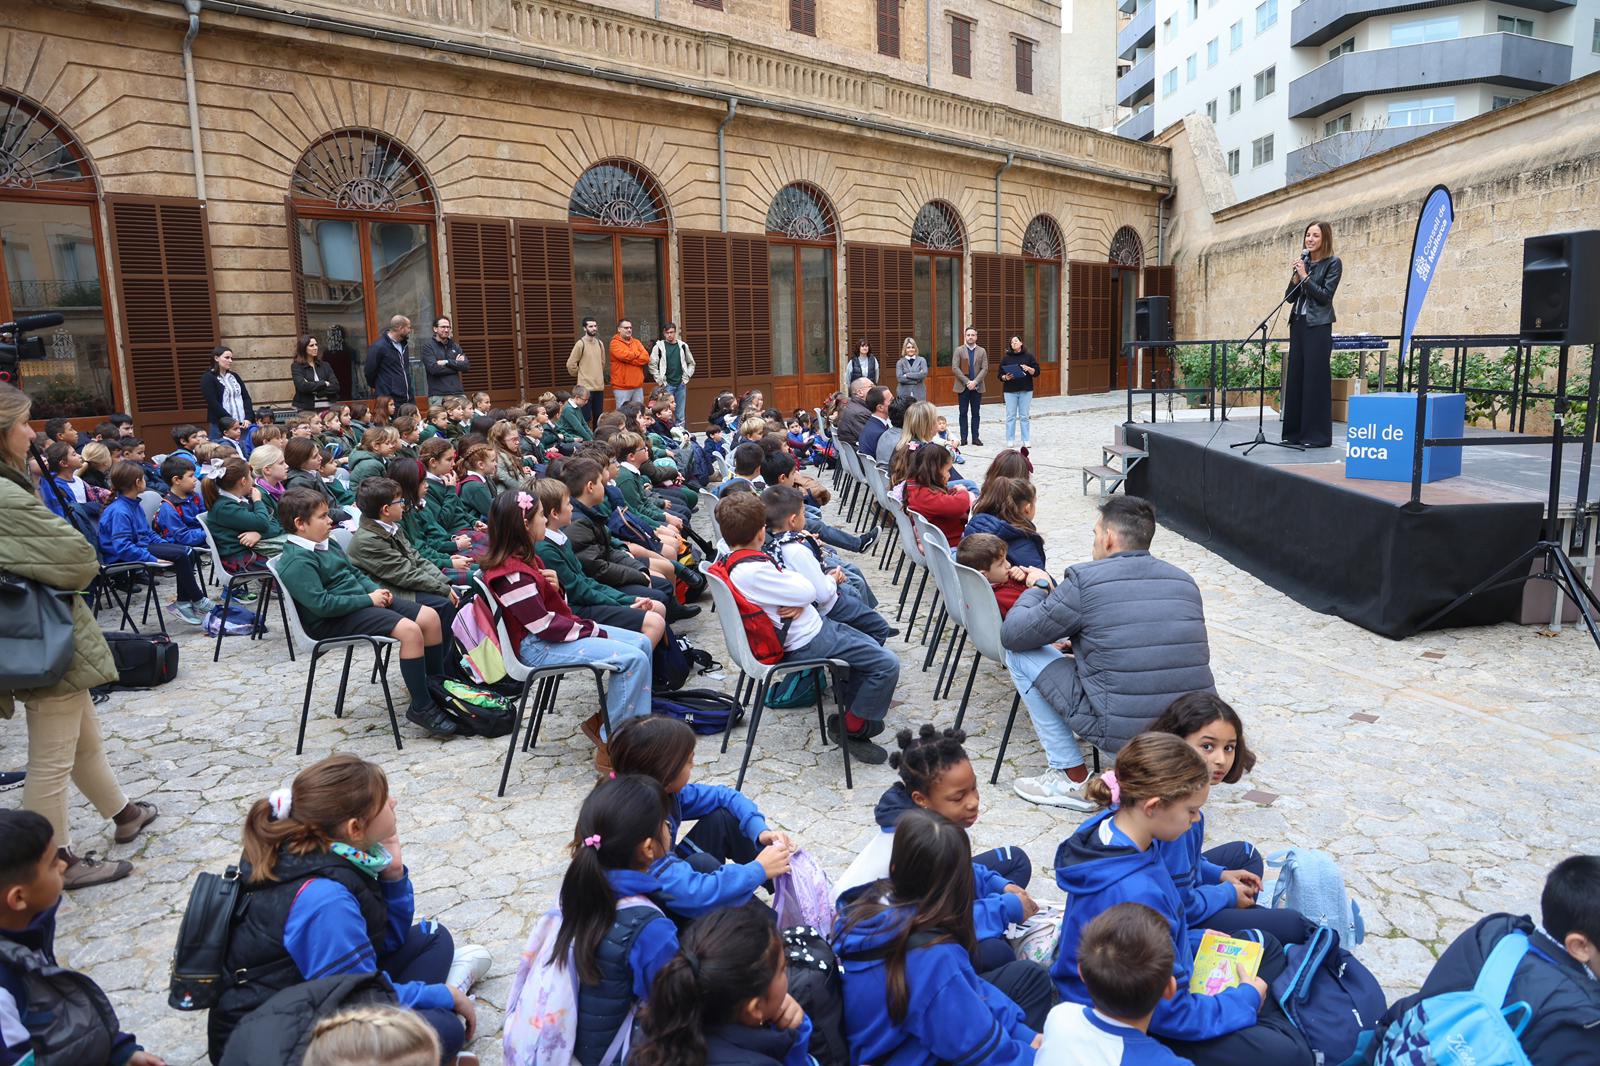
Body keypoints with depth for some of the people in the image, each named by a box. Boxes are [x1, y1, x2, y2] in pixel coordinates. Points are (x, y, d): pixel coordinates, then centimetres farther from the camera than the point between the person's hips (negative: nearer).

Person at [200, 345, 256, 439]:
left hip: (242, 424, 5)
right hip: (220, 425, -5)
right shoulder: (208, 378, -1)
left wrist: (248, 418, -5)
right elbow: (213, 403, -10)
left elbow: (246, 397, 10)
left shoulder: (234, 376, 17)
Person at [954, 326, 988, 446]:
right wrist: (967, 382, -14)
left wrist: (975, 382, -14)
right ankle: (963, 438, 5)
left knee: (976, 413, 4)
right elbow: (955, 367, -7)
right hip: (963, 386, -1)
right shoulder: (959, 350, 3)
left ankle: (975, 437, 8)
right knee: (963, 413, 2)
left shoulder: (982, 351, 7)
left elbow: (985, 369, 0)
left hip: (977, 387, 1)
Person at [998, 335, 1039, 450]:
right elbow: (1000, 374, 6)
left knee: (1024, 416, 3)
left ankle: (1026, 440, 9)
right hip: (1010, 390, 0)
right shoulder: (1006, 357, 5)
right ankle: (1010, 440, 7)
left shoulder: (1028, 356, 5)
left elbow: (1037, 372, 4)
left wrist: (1029, 369, -14)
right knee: (1010, 416, 1)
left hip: (1026, 390, 0)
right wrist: (1005, 378, -14)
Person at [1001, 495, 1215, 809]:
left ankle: (1072, 778, 9)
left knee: (1020, 653, 6)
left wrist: (1034, 593, 21)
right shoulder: (1185, 581, 9)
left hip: (1122, 732, -7)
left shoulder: (1086, 580, -8)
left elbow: (1013, 635, 0)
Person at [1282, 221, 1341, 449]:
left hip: (1318, 326, -6)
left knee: (1316, 378, -7)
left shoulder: (1333, 263, -3)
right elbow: (1289, 297, 10)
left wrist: (1305, 276, -12)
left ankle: (1317, 434, -3)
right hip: (1298, 324, 6)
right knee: (1295, 376, 6)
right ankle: (1295, 431, 11)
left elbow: (1325, 296, -11)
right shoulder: (1303, 262, 13)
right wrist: (1296, 276, -4)